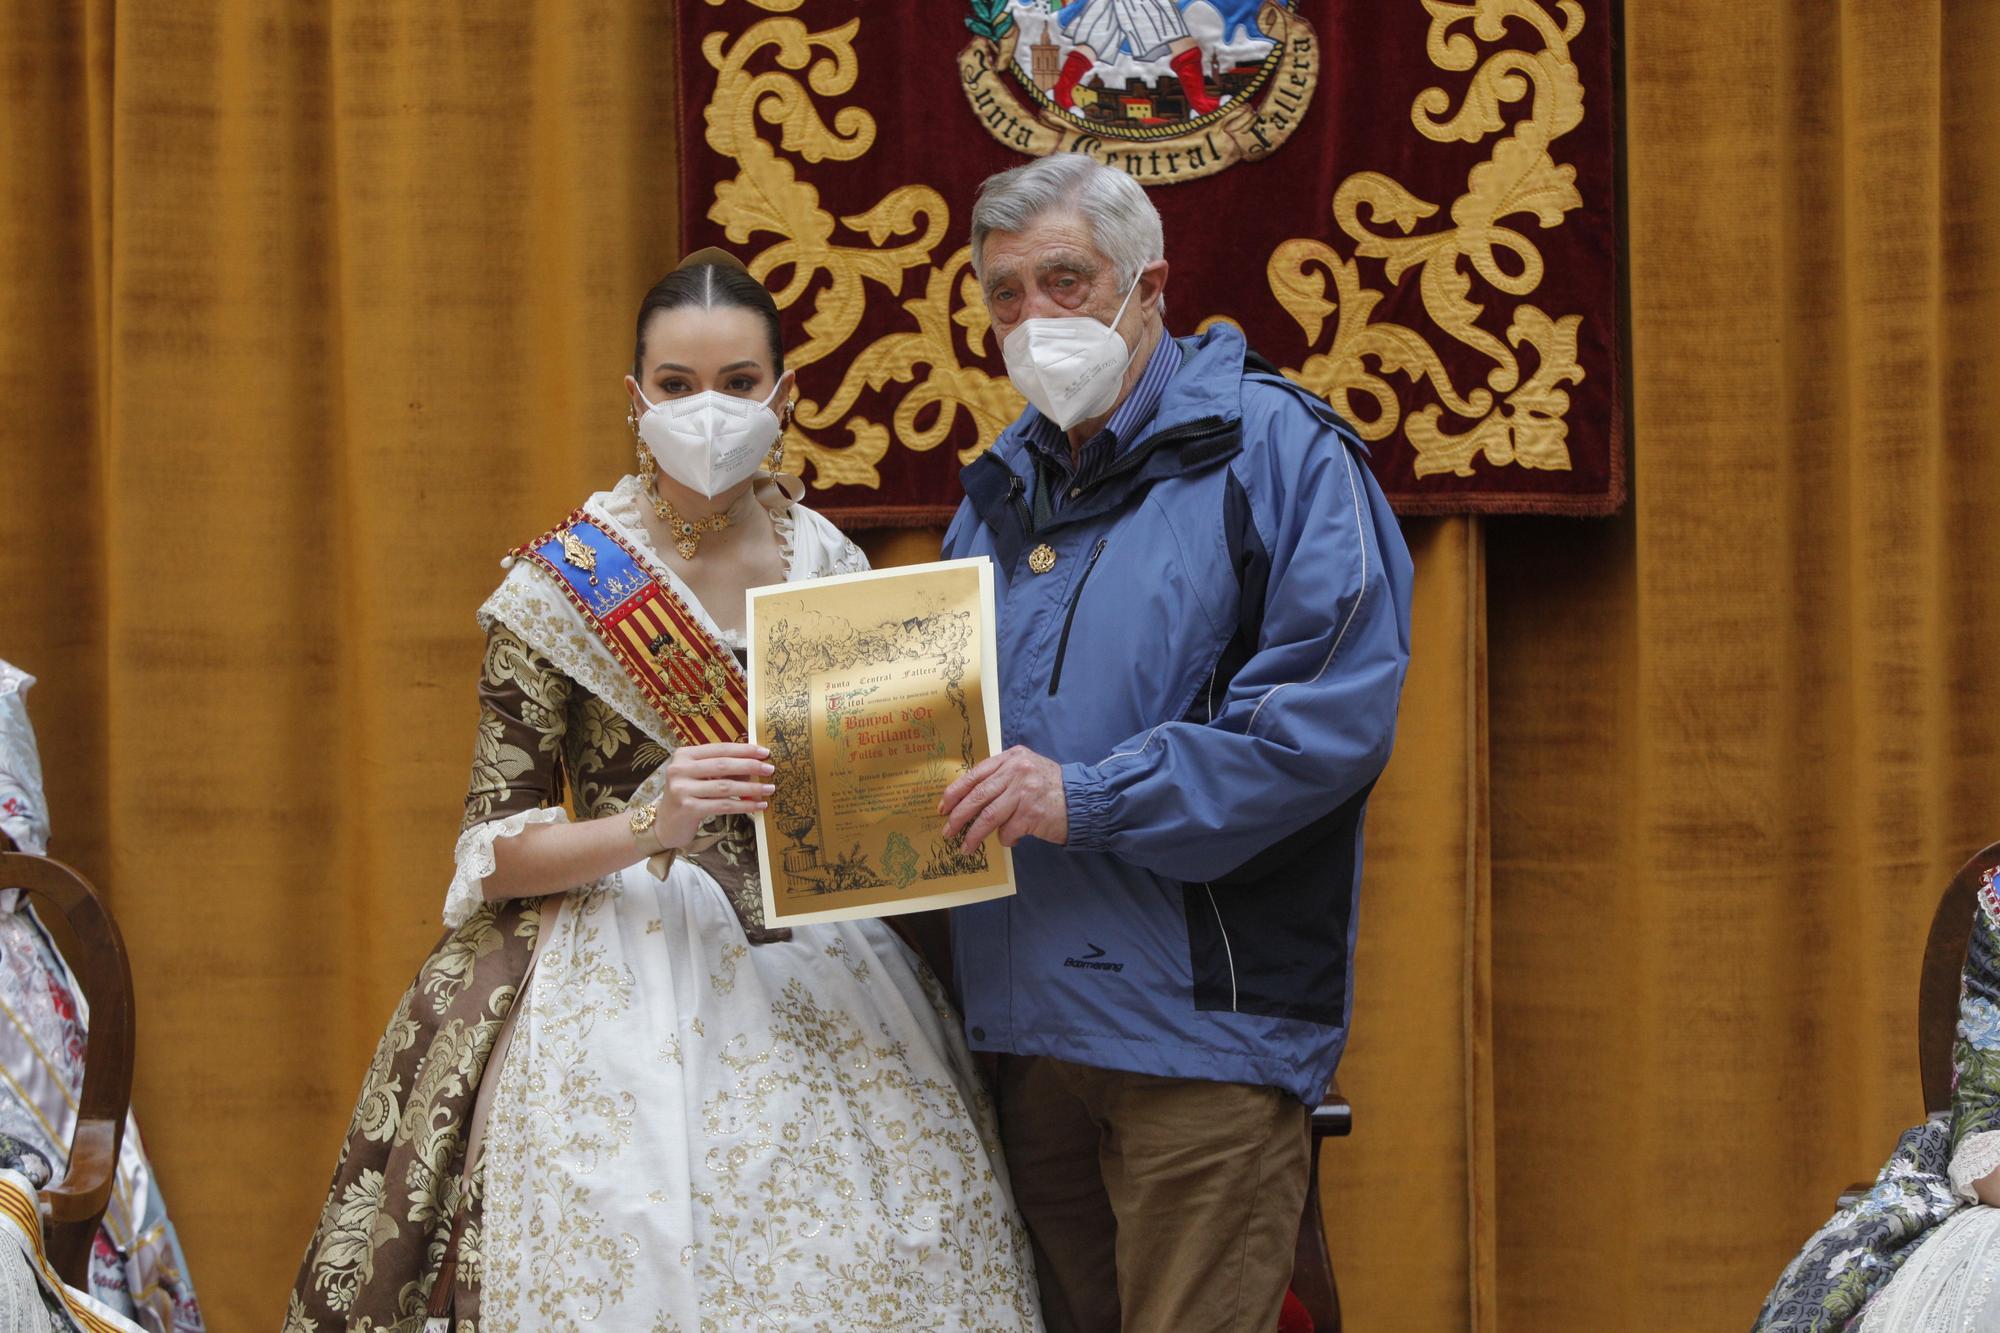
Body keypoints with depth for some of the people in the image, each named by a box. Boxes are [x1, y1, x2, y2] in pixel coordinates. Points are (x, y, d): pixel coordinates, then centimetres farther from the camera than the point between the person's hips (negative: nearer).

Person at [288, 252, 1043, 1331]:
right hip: (630, 988, -3)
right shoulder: (564, 585, -4)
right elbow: (494, 853, -5)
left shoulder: (831, 564, 7)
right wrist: (650, 824, -21)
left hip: (823, 983, 3)